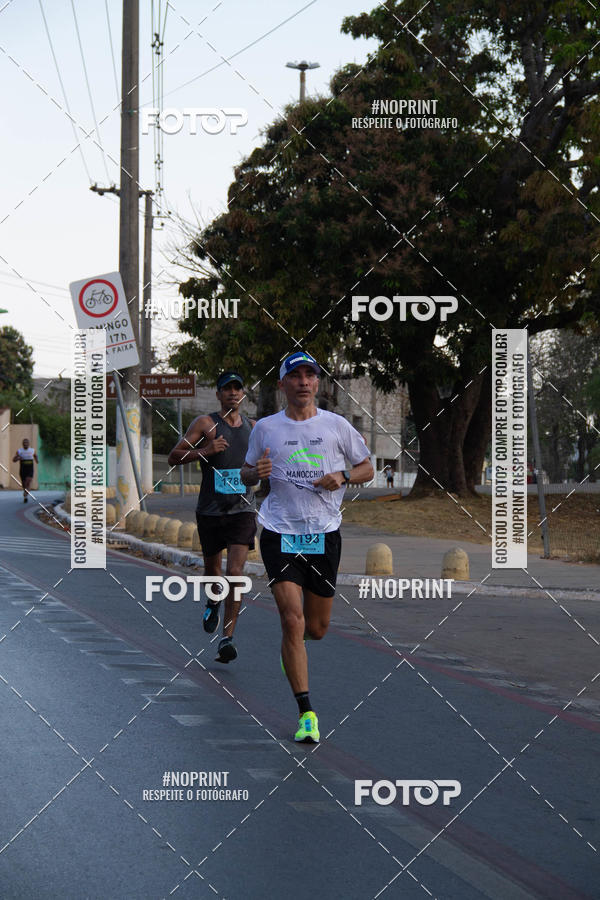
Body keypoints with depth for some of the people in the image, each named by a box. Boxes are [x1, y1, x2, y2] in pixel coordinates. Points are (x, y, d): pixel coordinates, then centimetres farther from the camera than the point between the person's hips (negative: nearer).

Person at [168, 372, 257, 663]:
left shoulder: (252, 426, 9)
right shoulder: (206, 423, -4)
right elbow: (174, 457, -9)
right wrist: (204, 451, -23)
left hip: (243, 510, 1)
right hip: (210, 510, -1)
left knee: (235, 572, -14)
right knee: (212, 569, 15)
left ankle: (227, 638, -13)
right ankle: (214, 602, 50)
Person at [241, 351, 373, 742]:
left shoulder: (336, 425, 4)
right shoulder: (265, 428, 4)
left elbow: (367, 468, 12)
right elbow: (247, 474, 15)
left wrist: (342, 477, -10)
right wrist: (256, 472, -9)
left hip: (325, 534, 1)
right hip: (280, 532, -1)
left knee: (316, 629, 9)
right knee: (293, 621, -14)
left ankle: (290, 650, 47)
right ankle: (306, 712, -9)